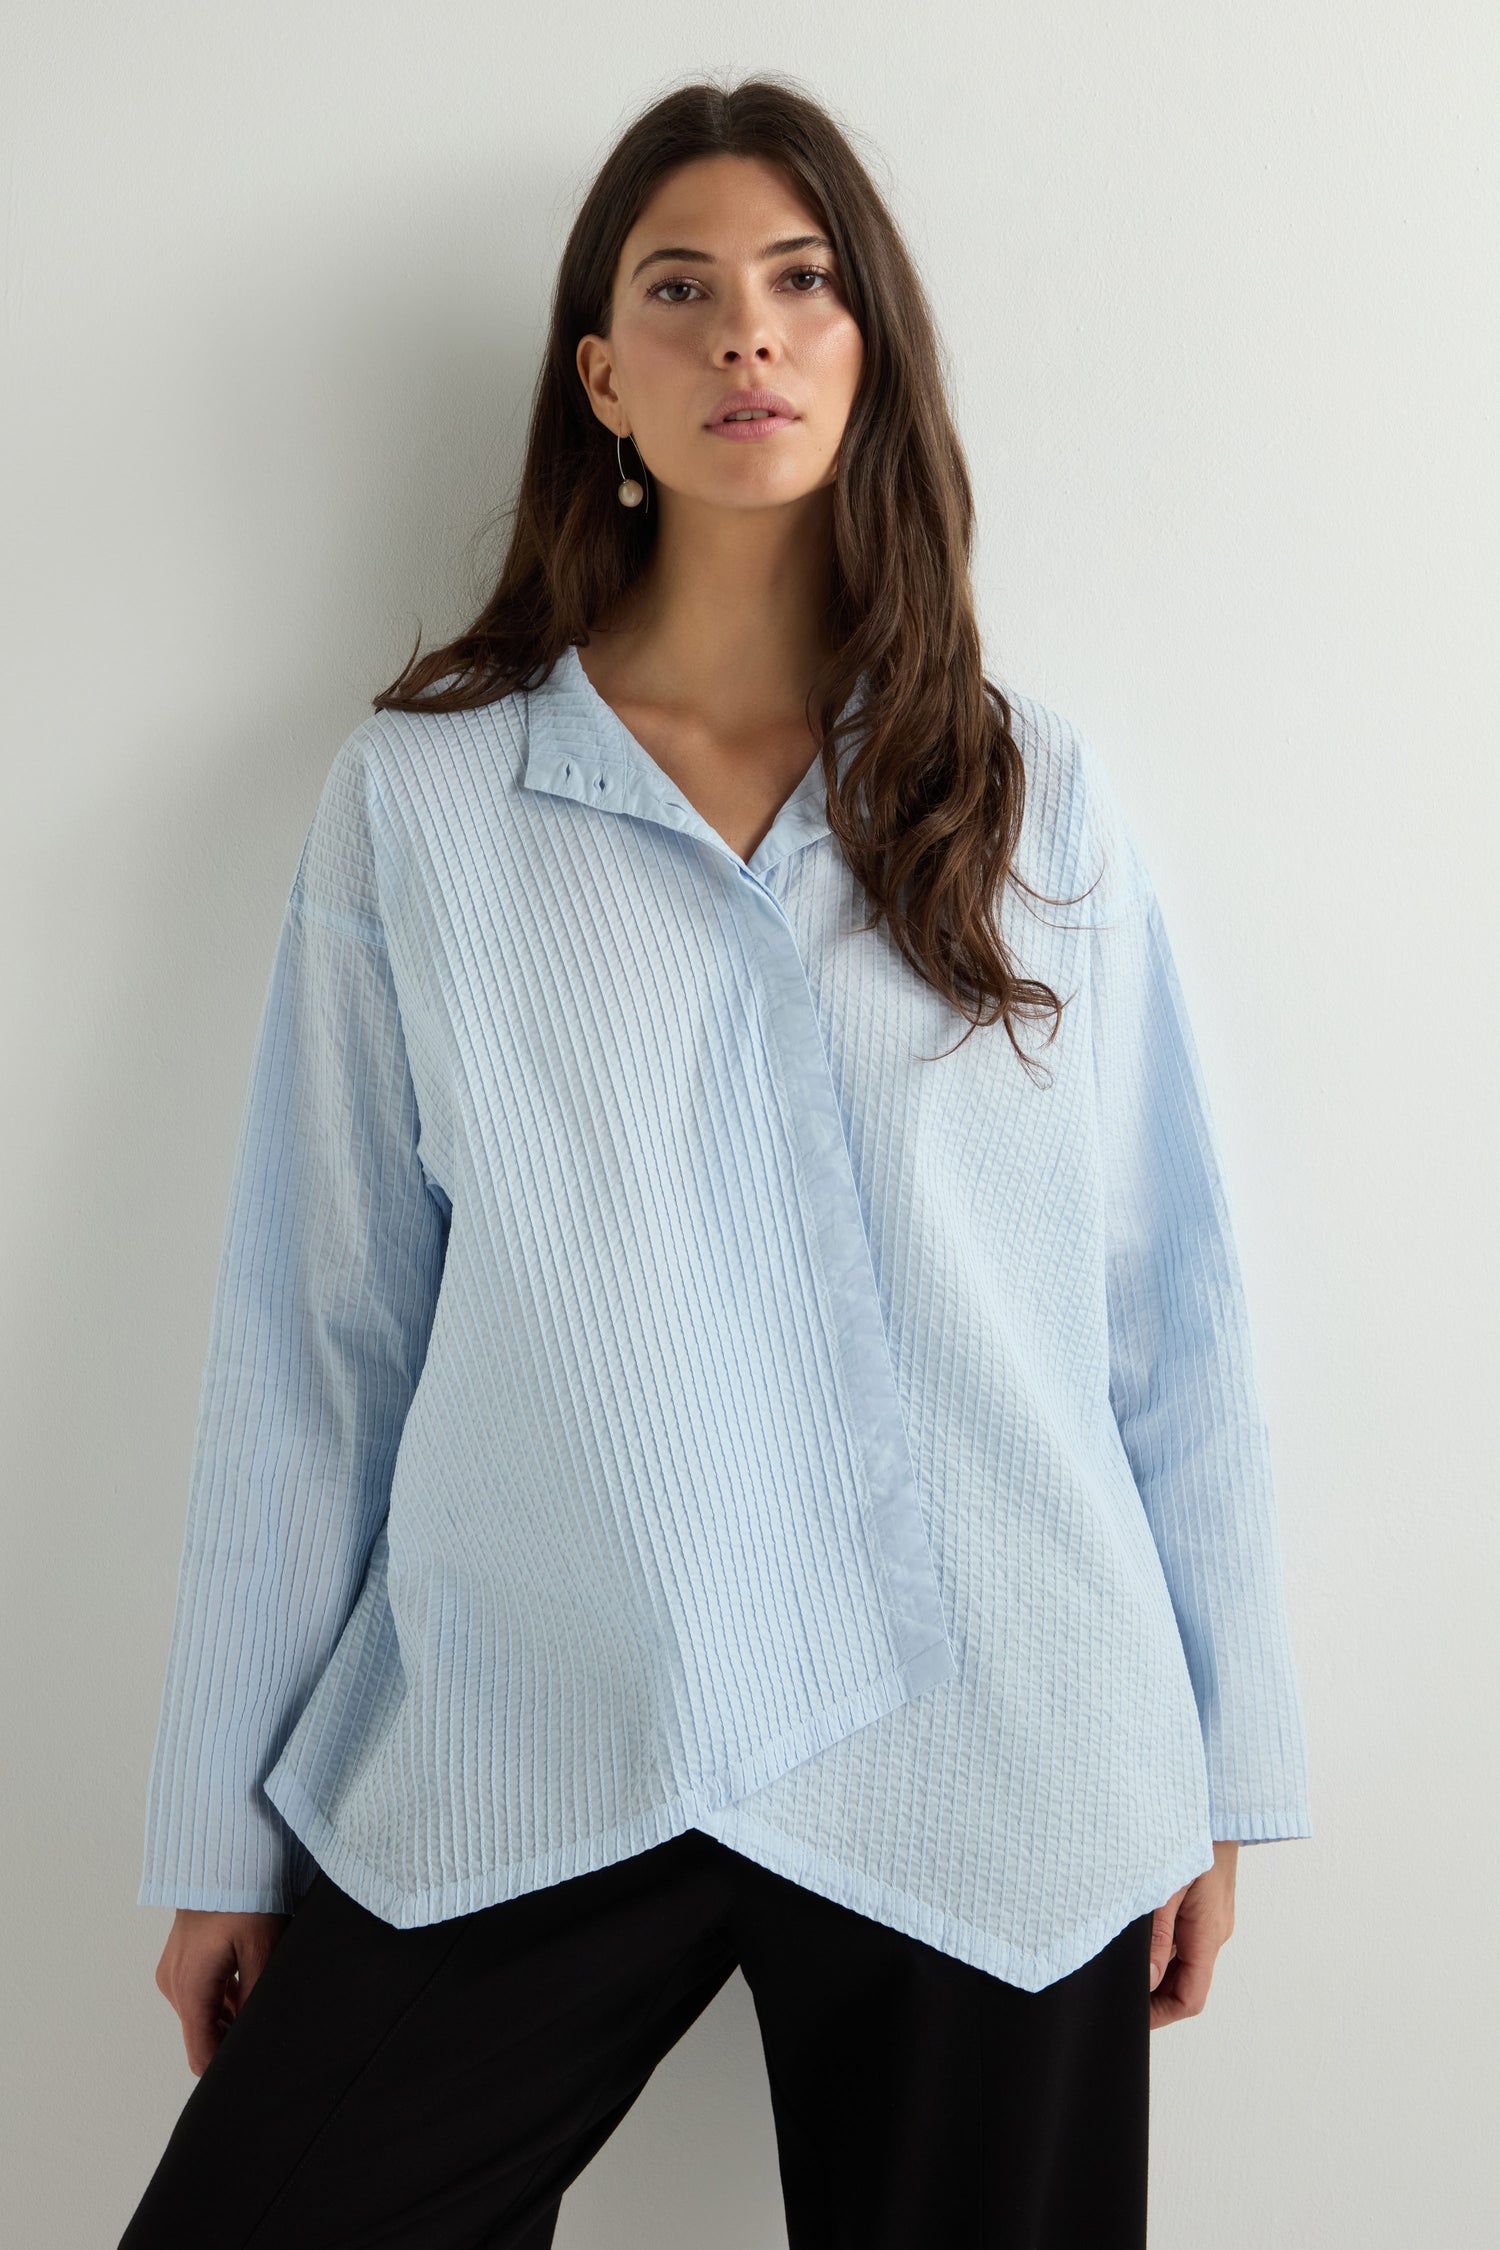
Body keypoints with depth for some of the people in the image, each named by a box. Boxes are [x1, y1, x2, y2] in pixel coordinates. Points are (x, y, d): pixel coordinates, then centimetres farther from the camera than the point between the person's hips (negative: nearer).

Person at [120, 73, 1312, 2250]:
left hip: (980, 1777, 1)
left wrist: (1217, 1766, 6)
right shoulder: (419, 797, 0)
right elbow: (315, 1333, 1)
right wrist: (225, 1828, 4)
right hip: (518, 1766, 0)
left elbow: (1165, 1303, 5)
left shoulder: (1040, 797, 3)